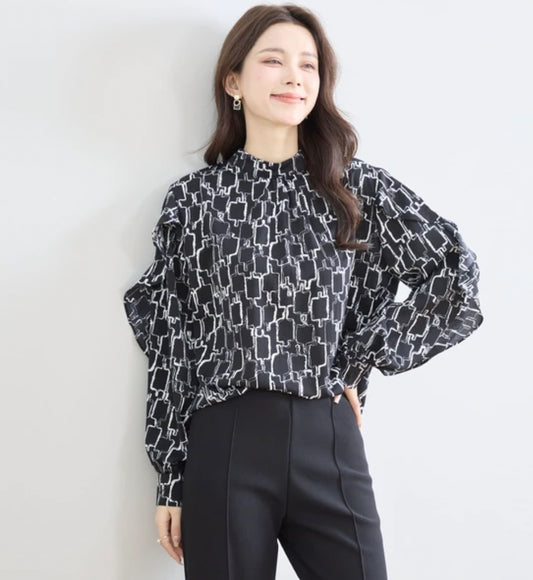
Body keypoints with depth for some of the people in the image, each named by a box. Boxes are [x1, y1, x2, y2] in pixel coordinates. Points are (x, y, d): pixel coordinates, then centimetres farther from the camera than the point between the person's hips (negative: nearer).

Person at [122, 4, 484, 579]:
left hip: (330, 444, 1)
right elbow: (169, 344, 3)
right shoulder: (192, 198, 3)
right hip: (223, 446, -1)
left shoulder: (358, 187, 5)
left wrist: (360, 362, 1)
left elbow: (455, 276, 4)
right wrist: (170, 478, 2)